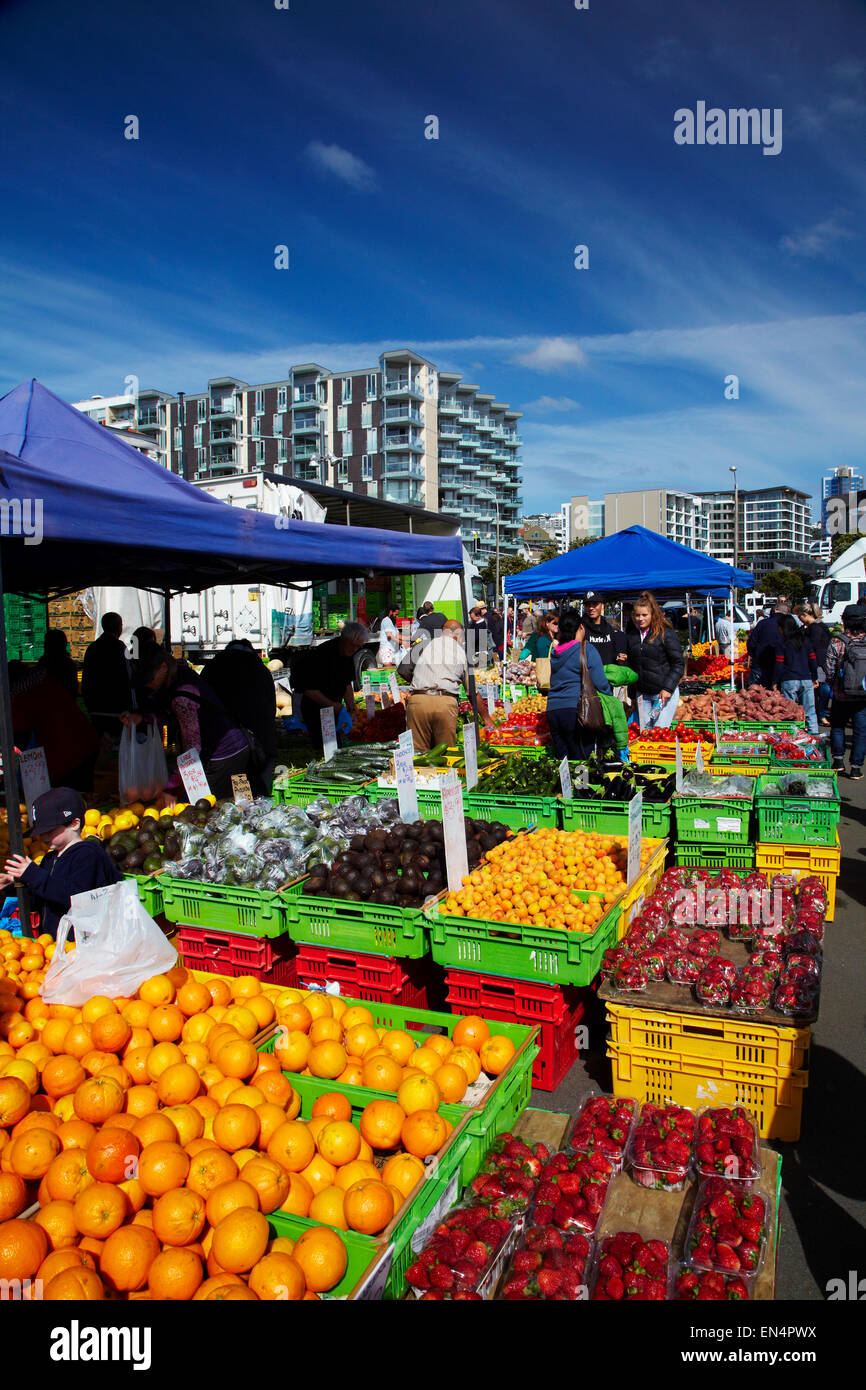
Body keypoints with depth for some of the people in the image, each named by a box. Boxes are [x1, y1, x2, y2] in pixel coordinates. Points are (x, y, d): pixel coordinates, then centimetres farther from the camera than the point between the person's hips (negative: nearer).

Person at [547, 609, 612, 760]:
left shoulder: (555, 652, 13)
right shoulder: (587, 650, -4)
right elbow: (600, 683, -7)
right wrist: (610, 697, 9)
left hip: (553, 710, 6)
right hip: (577, 710, -6)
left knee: (562, 759, 9)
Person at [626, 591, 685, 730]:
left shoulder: (665, 633, -7)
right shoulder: (631, 636, 9)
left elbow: (678, 664, -7)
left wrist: (668, 688, -15)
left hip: (665, 692, -5)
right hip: (642, 694, 5)